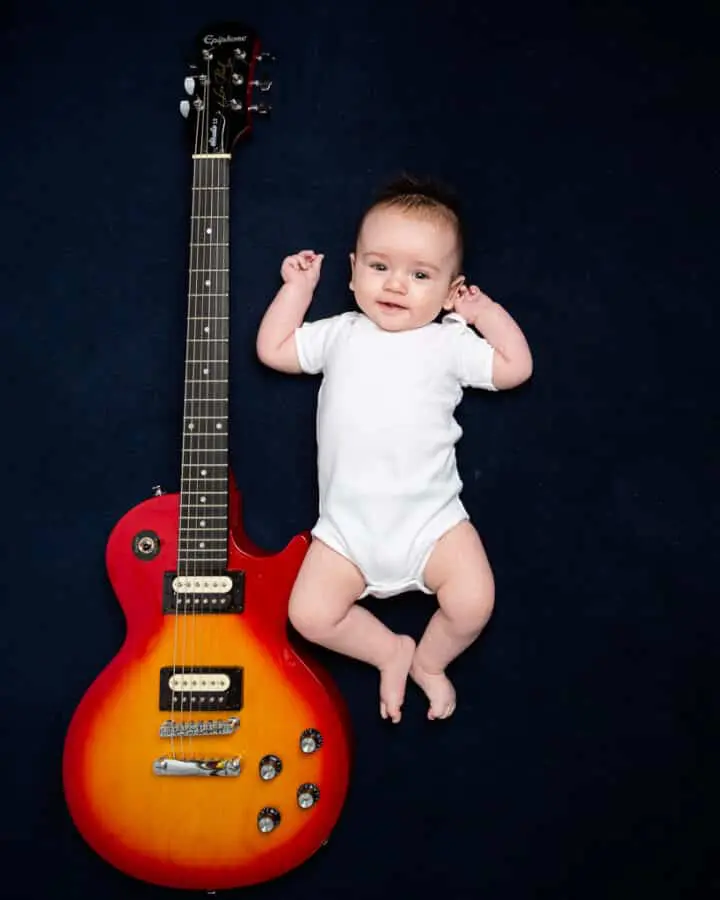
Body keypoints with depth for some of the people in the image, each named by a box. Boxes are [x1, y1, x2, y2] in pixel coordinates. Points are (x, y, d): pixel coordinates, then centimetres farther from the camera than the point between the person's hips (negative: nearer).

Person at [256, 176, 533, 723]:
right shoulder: (340, 334, 9)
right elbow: (272, 350, 13)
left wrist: (487, 312, 4)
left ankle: (430, 660, 16)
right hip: (347, 526, 2)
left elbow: (515, 368, 3)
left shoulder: (449, 342, 3)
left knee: (473, 602, -19)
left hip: (430, 519, -1)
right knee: (310, 615, -12)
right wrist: (298, 287, 13)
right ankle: (391, 651, 16)